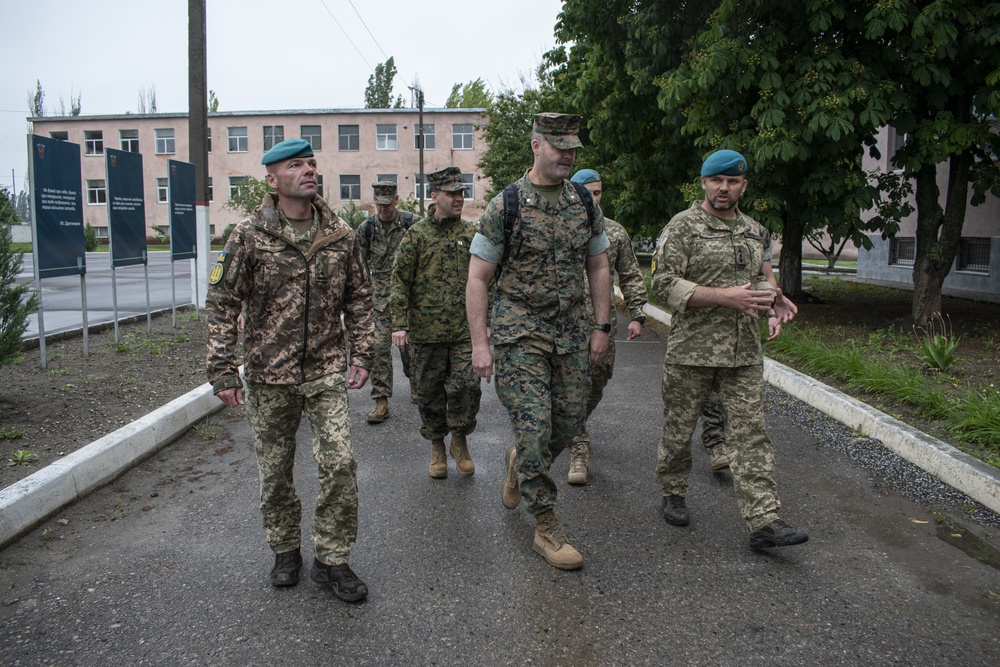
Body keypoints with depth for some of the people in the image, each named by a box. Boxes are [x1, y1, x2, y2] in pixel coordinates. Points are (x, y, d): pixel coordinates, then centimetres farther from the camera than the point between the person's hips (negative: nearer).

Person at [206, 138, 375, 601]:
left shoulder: (340, 235, 3)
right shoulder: (249, 236, -5)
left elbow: (359, 298, 12)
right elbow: (221, 303, -3)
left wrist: (361, 354, 5)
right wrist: (223, 370, -7)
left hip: (327, 371, 1)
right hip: (269, 375, -1)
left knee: (340, 464, -7)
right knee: (274, 472, 11)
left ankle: (332, 560, 11)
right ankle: (285, 552, 33)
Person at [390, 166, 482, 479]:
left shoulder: (472, 234, 8)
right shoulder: (416, 235, 0)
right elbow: (401, 280, -1)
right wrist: (399, 324, -8)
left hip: (465, 330, 1)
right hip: (426, 332, -1)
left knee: (467, 386, -7)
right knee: (430, 393, 9)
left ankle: (460, 440, 18)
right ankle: (437, 446, 28)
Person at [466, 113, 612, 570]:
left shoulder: (585, 205, 8)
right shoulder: (505, 206, -7)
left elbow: (599, 267, 15)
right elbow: (477, 278, -6)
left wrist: (601, 327, 9)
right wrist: (479, 342, -12)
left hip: (572, 330, 5)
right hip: (520, 331, -5)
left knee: (570, 422, 8)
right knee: (534, 425, -7)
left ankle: (520, 463, 40)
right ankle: (546, 529, 8)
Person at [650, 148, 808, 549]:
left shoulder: (752, 230, 16)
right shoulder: (683, 227, -4)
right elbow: (665, 283, -13)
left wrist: (765, 297, 3)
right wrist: (727, 297, -19)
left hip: (744, 353, 5)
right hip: (692, 350, -5)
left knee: (751, 433, 0)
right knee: (679, 428, 8)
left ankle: (764, 521, 1)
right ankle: (672, 495, 29)